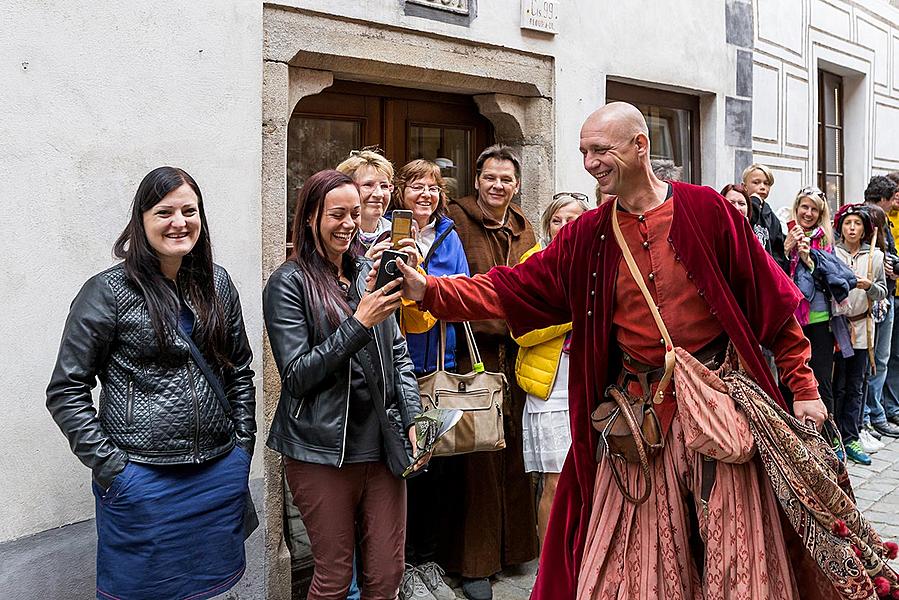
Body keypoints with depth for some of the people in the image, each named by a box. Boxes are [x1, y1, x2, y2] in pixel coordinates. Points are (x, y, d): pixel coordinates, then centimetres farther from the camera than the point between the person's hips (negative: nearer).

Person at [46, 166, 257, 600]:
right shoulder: (108, 292, -9)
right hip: (142, 481, -4)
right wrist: (110, 467, -10)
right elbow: (65, 391, -7)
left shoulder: (217, 284, 5)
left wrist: (244, 444, 8)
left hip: (221, 474, 4)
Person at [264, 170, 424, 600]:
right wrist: (359, 325, -19)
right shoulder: (289, 282, -5)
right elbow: (297, 375, -11)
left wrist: (411, 418, 4)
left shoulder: (369, 273, 10)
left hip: (381, 444, 5)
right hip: (322, 450, -4)